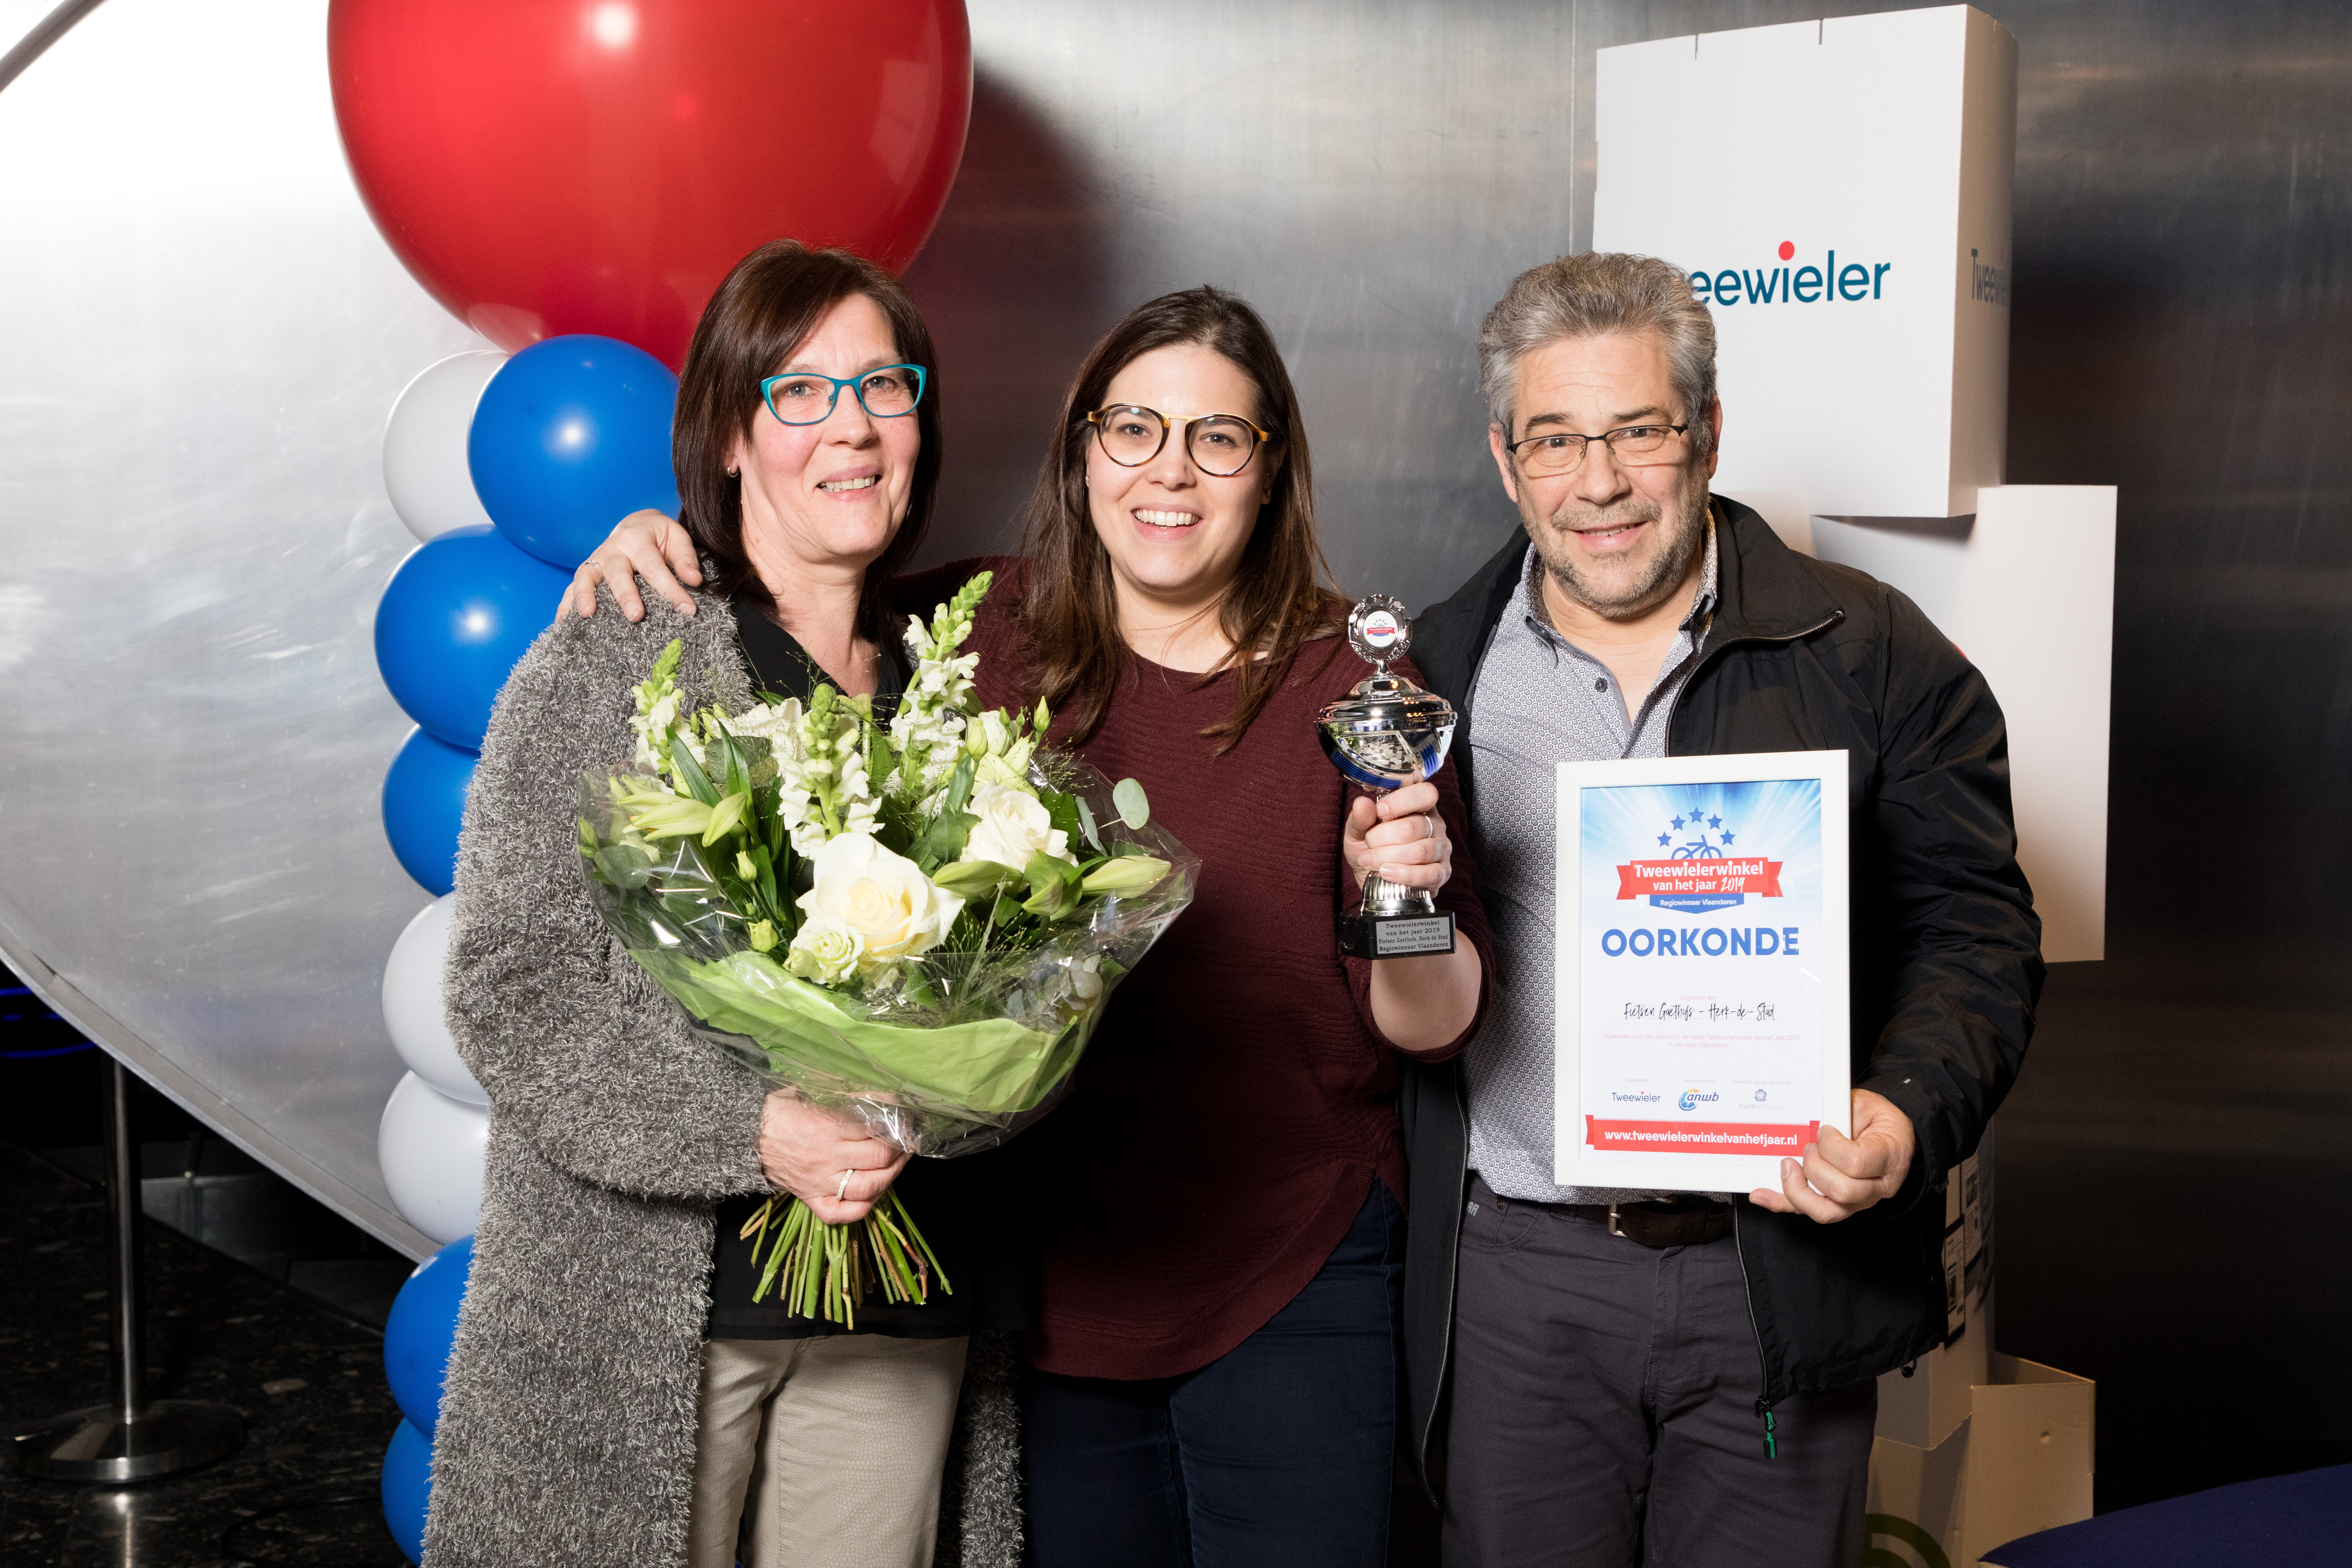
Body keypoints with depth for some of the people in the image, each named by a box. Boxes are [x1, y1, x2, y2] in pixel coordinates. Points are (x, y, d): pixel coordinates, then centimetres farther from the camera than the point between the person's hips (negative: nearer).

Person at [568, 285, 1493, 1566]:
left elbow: (1433, 1027, -4)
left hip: (1291, 1291, -2)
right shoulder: (984, 635, -3)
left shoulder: (1352, 689, -6)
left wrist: (1398, 903, -24)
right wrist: (651, 555, -5)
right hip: (1055, 1278, 2)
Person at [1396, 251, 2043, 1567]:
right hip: (1517, 1274, 2)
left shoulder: (1874, 655, 0)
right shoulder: (1435, 670, 6)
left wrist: (1907, 1118, -20)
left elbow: (1973, 934, -2)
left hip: (1784, 1272, -1)